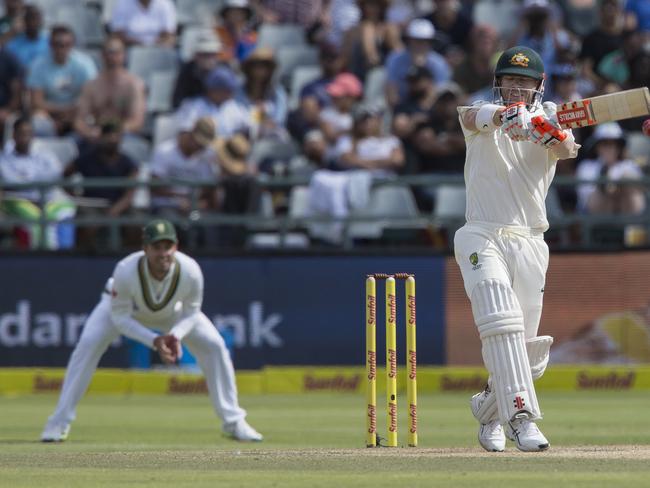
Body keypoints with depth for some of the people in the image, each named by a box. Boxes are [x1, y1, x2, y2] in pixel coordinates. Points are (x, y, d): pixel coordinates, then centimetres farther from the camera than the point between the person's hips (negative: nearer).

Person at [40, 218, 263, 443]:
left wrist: (176, 335, -37)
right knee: (88, 345, -24)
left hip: (172, 312, 2)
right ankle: (59, 423, -13)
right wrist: (154, 341, -40)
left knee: (214, 346, -10)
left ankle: (233, 422, 5)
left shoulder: (190, 271, -36)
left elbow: (191, 312, -18)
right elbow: (119, 318, -29)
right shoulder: (126, 271, -42)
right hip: (122, 306, -2)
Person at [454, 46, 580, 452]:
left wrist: (554, 136, -41)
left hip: (530, 244, 3)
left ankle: (489, 410, 34)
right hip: (482, 237, -3)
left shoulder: (549, 120, 7)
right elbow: (473, 116, -22)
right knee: (502, 320, -26)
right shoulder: (481, 116, 4)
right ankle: (521, 417, -33)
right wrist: (503, 115, -46)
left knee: (527, 350, 7)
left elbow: (567, 151, -16)